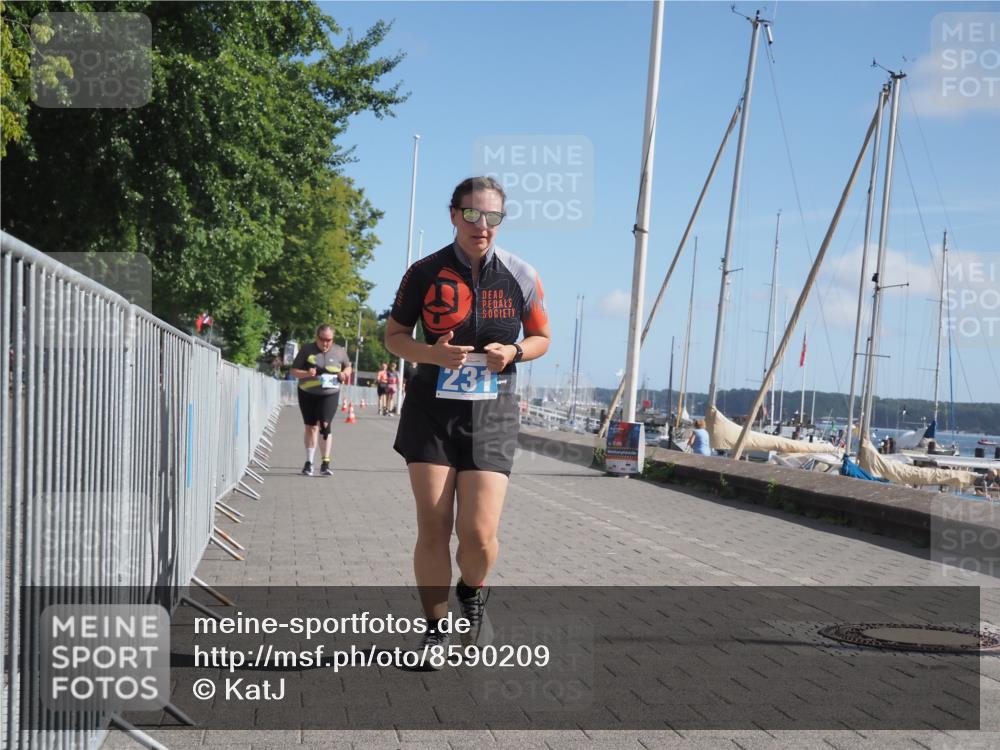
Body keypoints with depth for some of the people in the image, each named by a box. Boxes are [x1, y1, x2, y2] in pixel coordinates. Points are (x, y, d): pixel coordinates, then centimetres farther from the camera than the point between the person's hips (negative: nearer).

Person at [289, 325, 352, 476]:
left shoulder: (339, 351, 1)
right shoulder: (307, 350, -3)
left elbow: (348, 367, 18)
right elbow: (293, 370, -1)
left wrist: (344, 374, -6)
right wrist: (306, 373, -21)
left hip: (330, 395, -1)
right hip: (308, 394, 1)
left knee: (325, 425, -15)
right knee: (311, 427, 8)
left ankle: (325, 463, -10)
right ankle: (309, 462, 21)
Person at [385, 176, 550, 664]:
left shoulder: (519, 276, 2)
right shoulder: (425, 272, -1)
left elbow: (541, 338, 13)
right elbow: (394, 335, 7)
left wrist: (512, 353, -10)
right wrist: (433, 353, -14)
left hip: (491, 413, 0)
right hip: (432, 409, 0)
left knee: (479, 533, -9)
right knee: (433, 528, -2)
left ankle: (472, 595, 26)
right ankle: (435, 628, 17)